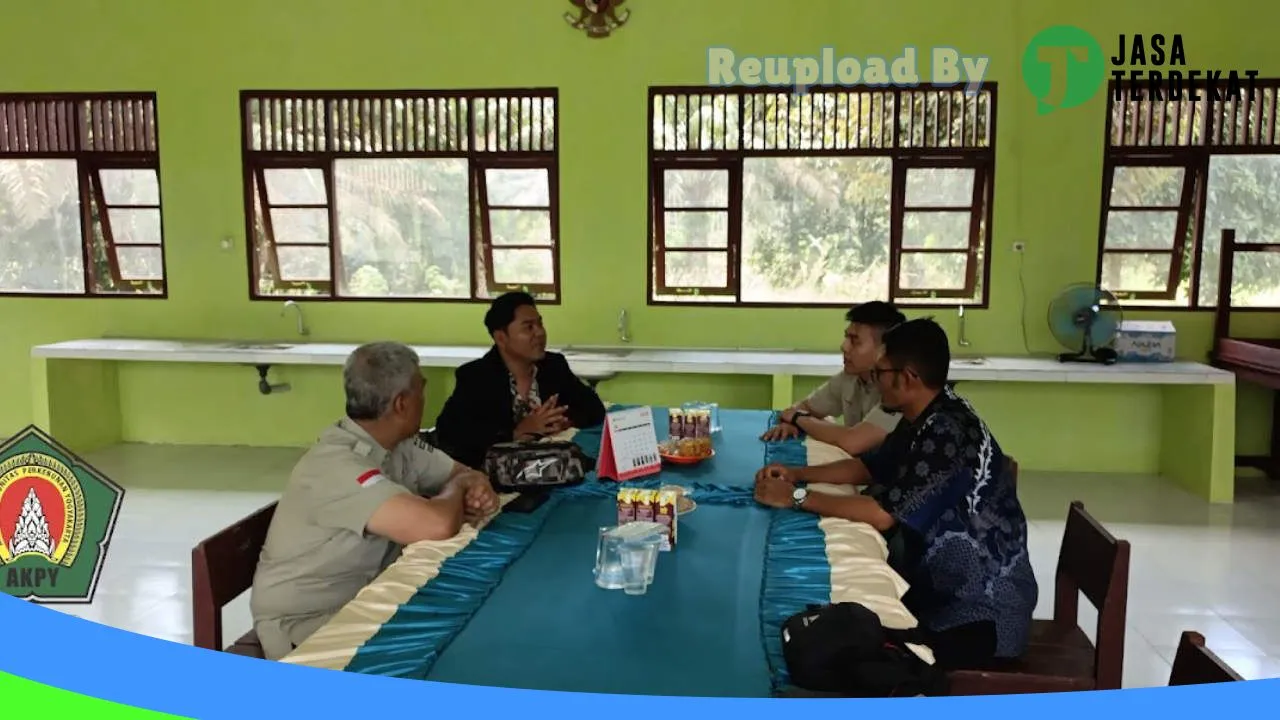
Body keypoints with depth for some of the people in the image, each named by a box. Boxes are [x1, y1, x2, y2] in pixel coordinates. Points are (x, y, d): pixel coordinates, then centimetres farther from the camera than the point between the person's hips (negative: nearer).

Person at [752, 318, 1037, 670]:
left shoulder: (949, 432, -27)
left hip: (982, 605, -9)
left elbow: (885, 514, -28)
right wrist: (797, 474, 2)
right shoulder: (924, 418, 4)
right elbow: (869, 466, 15)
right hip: (944, 581, 9)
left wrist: (796, 497, -21)